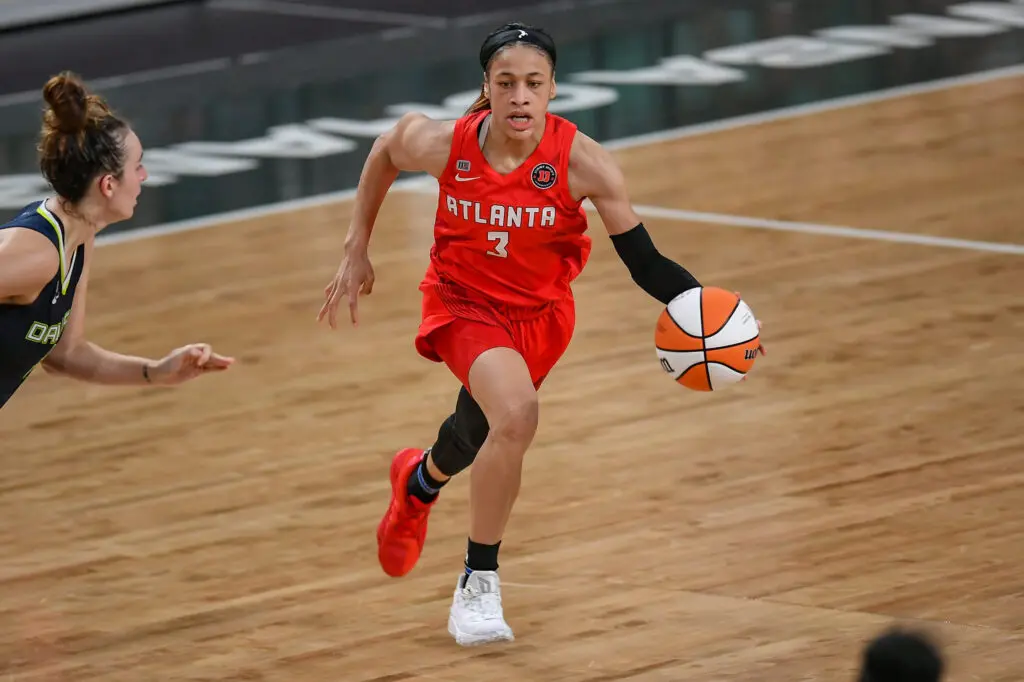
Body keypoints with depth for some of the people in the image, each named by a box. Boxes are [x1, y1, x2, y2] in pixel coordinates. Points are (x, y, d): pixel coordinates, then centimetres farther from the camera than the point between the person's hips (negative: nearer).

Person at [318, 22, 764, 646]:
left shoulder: (582, 162, -25)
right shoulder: (442, 145, -22)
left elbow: (644, 261, -22)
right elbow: (384, 153, 1)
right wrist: (357, 250, 6)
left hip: (541, 311, 2)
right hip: (466, 304, -2)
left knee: (479, 430, 20)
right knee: (515, 412, -28)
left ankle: (421, 480, 59)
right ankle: (480, 583, -11)